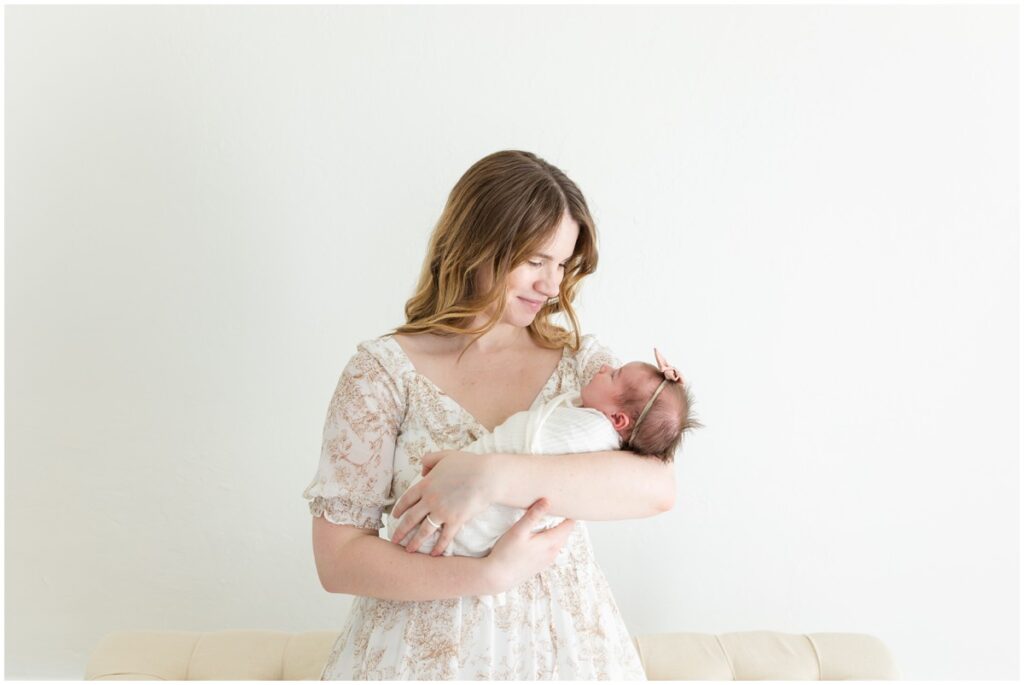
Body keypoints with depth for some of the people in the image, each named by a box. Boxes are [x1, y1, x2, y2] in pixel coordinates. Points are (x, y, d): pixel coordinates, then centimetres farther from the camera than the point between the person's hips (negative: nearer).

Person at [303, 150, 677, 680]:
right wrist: (488, 575, -22)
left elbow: (658, 486, -18)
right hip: (425, 652, -2)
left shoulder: (583, 362, -1)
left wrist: (493, 475, -27)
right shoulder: (384, 369, -8)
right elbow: (338, 559, -11)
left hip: (566, 647, 2)